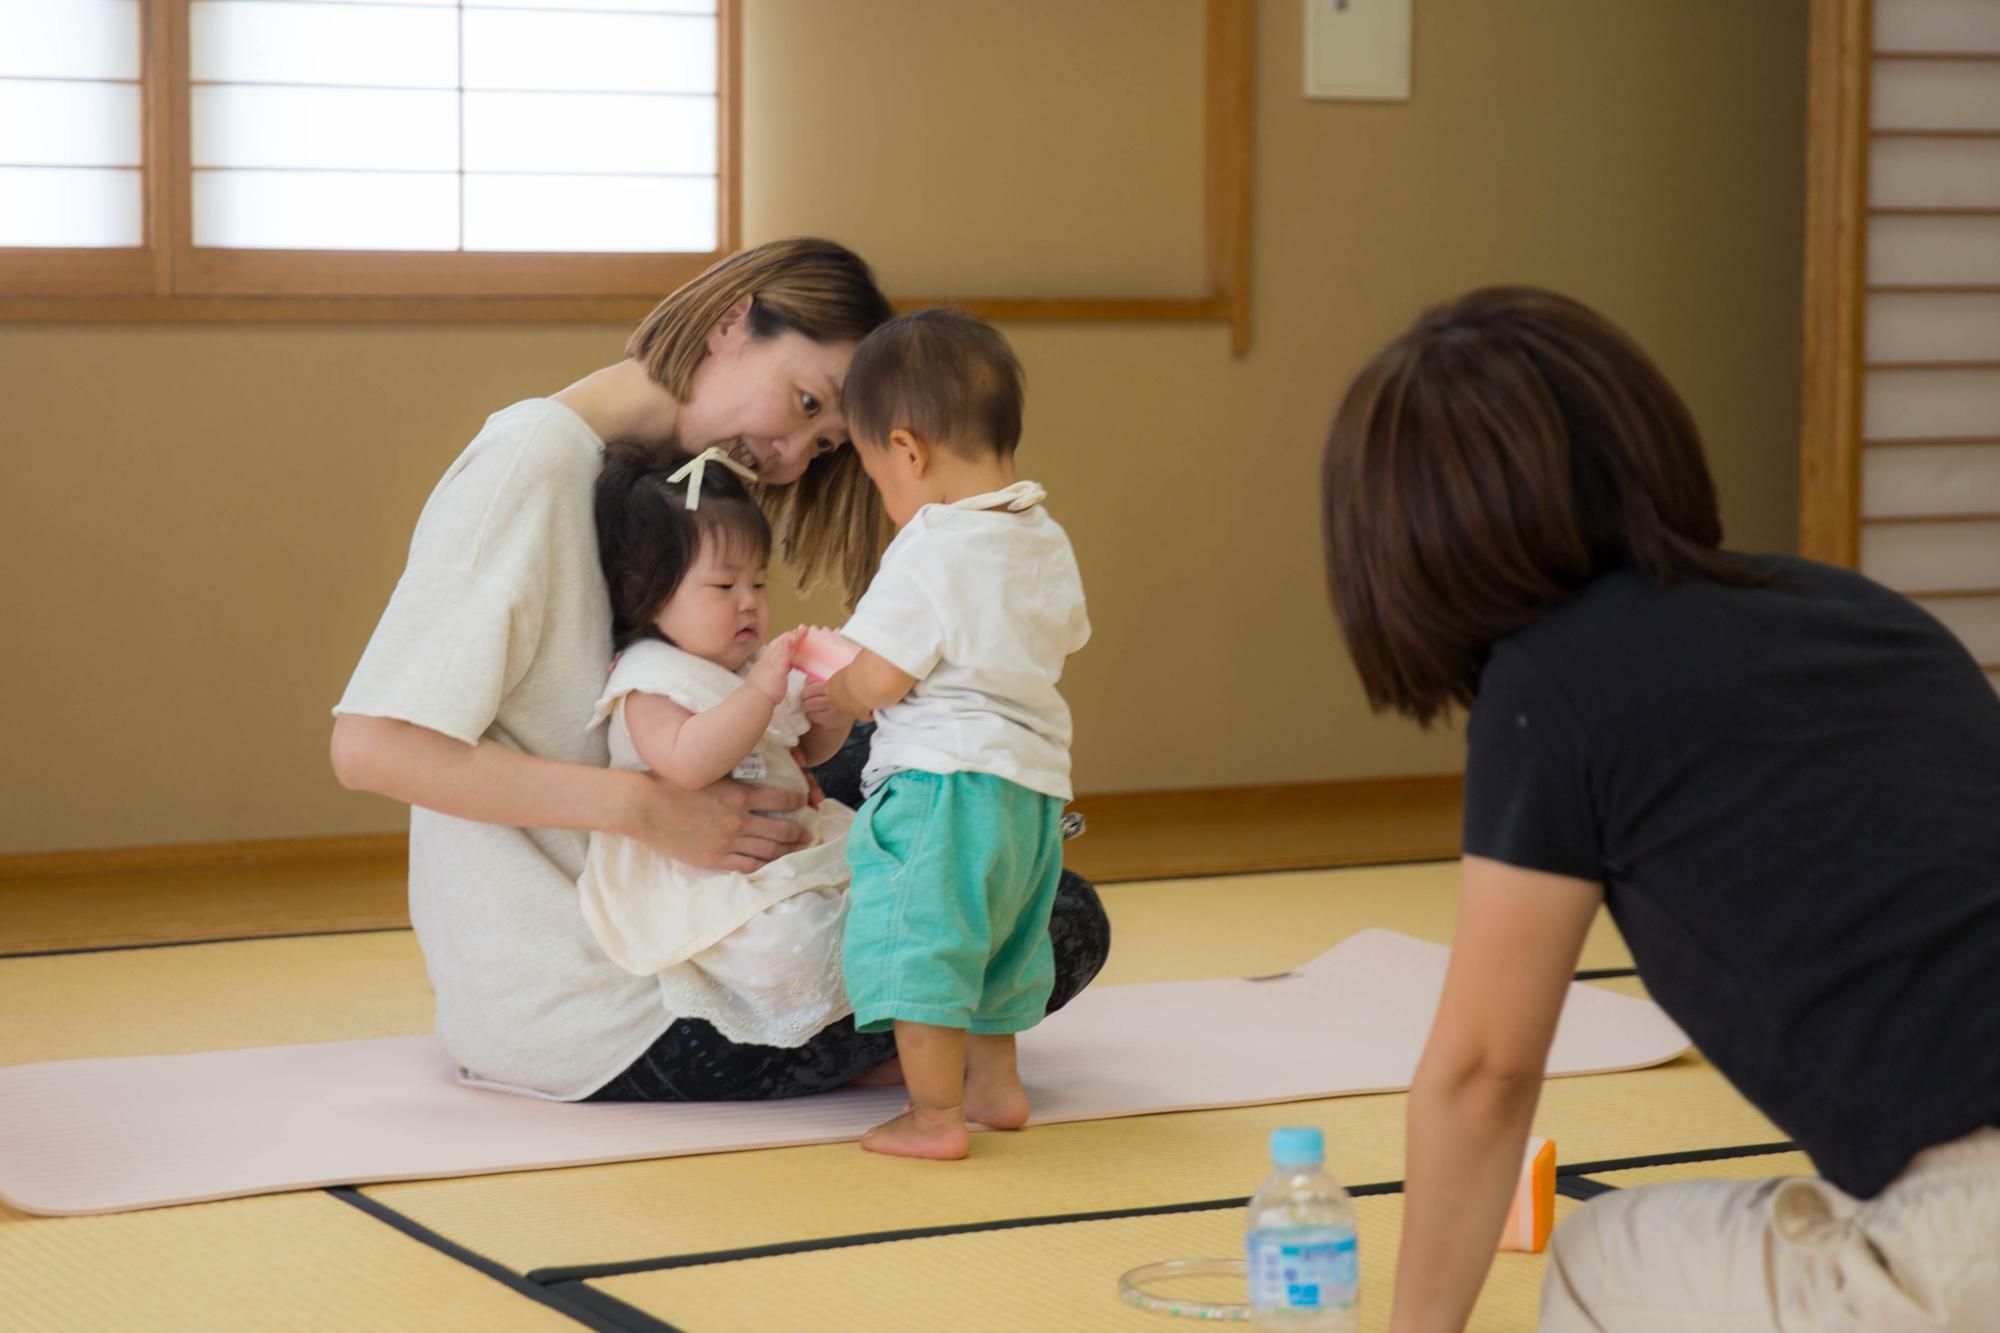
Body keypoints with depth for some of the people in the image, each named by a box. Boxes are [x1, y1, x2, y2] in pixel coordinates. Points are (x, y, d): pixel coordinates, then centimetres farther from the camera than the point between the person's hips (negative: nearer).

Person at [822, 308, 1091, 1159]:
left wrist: (822, 687, 5)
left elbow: (875, 683, -16)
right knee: (987, 936, 24)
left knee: (919, 946, -3)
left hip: (940, 781, -9)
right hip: (1034, 790, 9)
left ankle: (935, 1115, -1)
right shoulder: (1047, 545, 8)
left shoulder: (929, 554, -16)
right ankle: (994, 1081, 36)